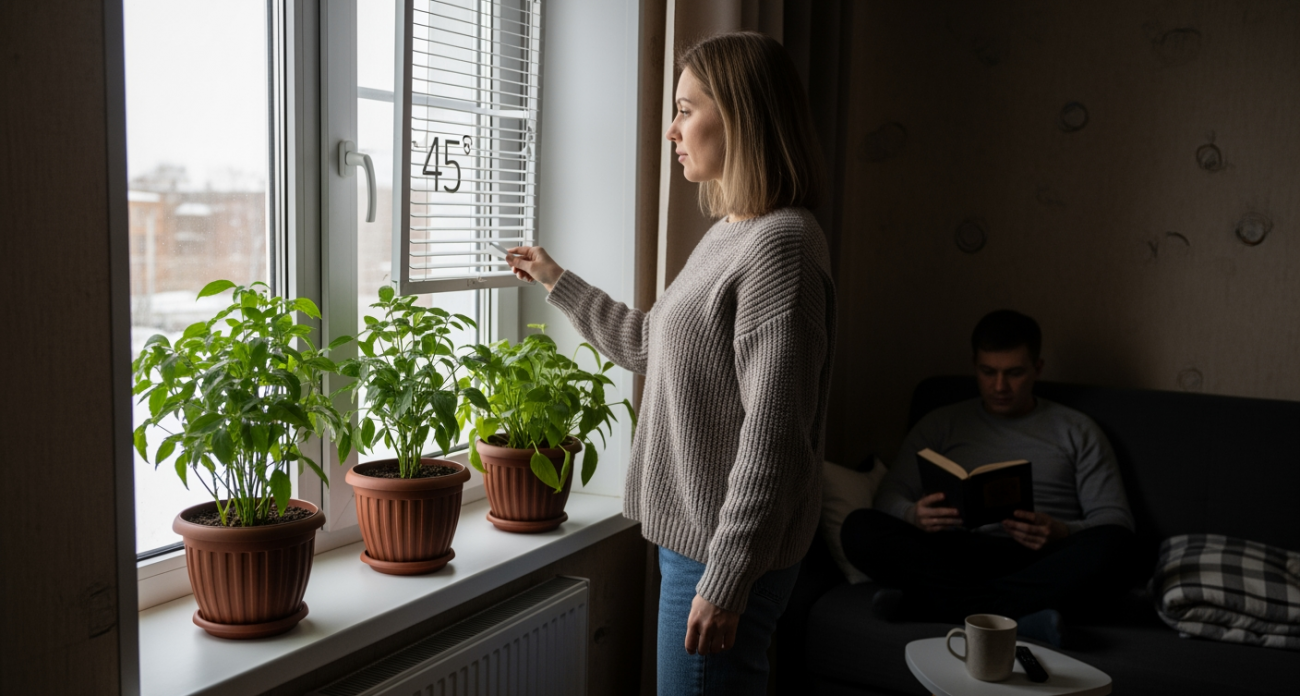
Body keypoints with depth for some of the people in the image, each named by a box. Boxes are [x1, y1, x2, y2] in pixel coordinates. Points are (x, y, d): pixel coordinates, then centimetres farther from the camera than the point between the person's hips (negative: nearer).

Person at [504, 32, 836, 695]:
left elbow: (773, 437, -23)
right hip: (690, 533, 9)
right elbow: (650, 343, 26)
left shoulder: (781, 244, -20)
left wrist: (726, 580, -22)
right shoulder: (725, 236, 11)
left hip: (727, 549, -9)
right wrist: (558, 282, 29)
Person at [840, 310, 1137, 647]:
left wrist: (1061, 533, -16)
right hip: (958, 554, 0)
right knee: (858, 528, -25)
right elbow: (890, 495, 10)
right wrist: (914, 515, -16)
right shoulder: (942, 424, 19)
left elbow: (1115, 520, 8)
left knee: (1111, 545, -34)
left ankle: (923, 601, -34)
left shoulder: (1076, 431, 17)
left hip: (1042, 561, 0)